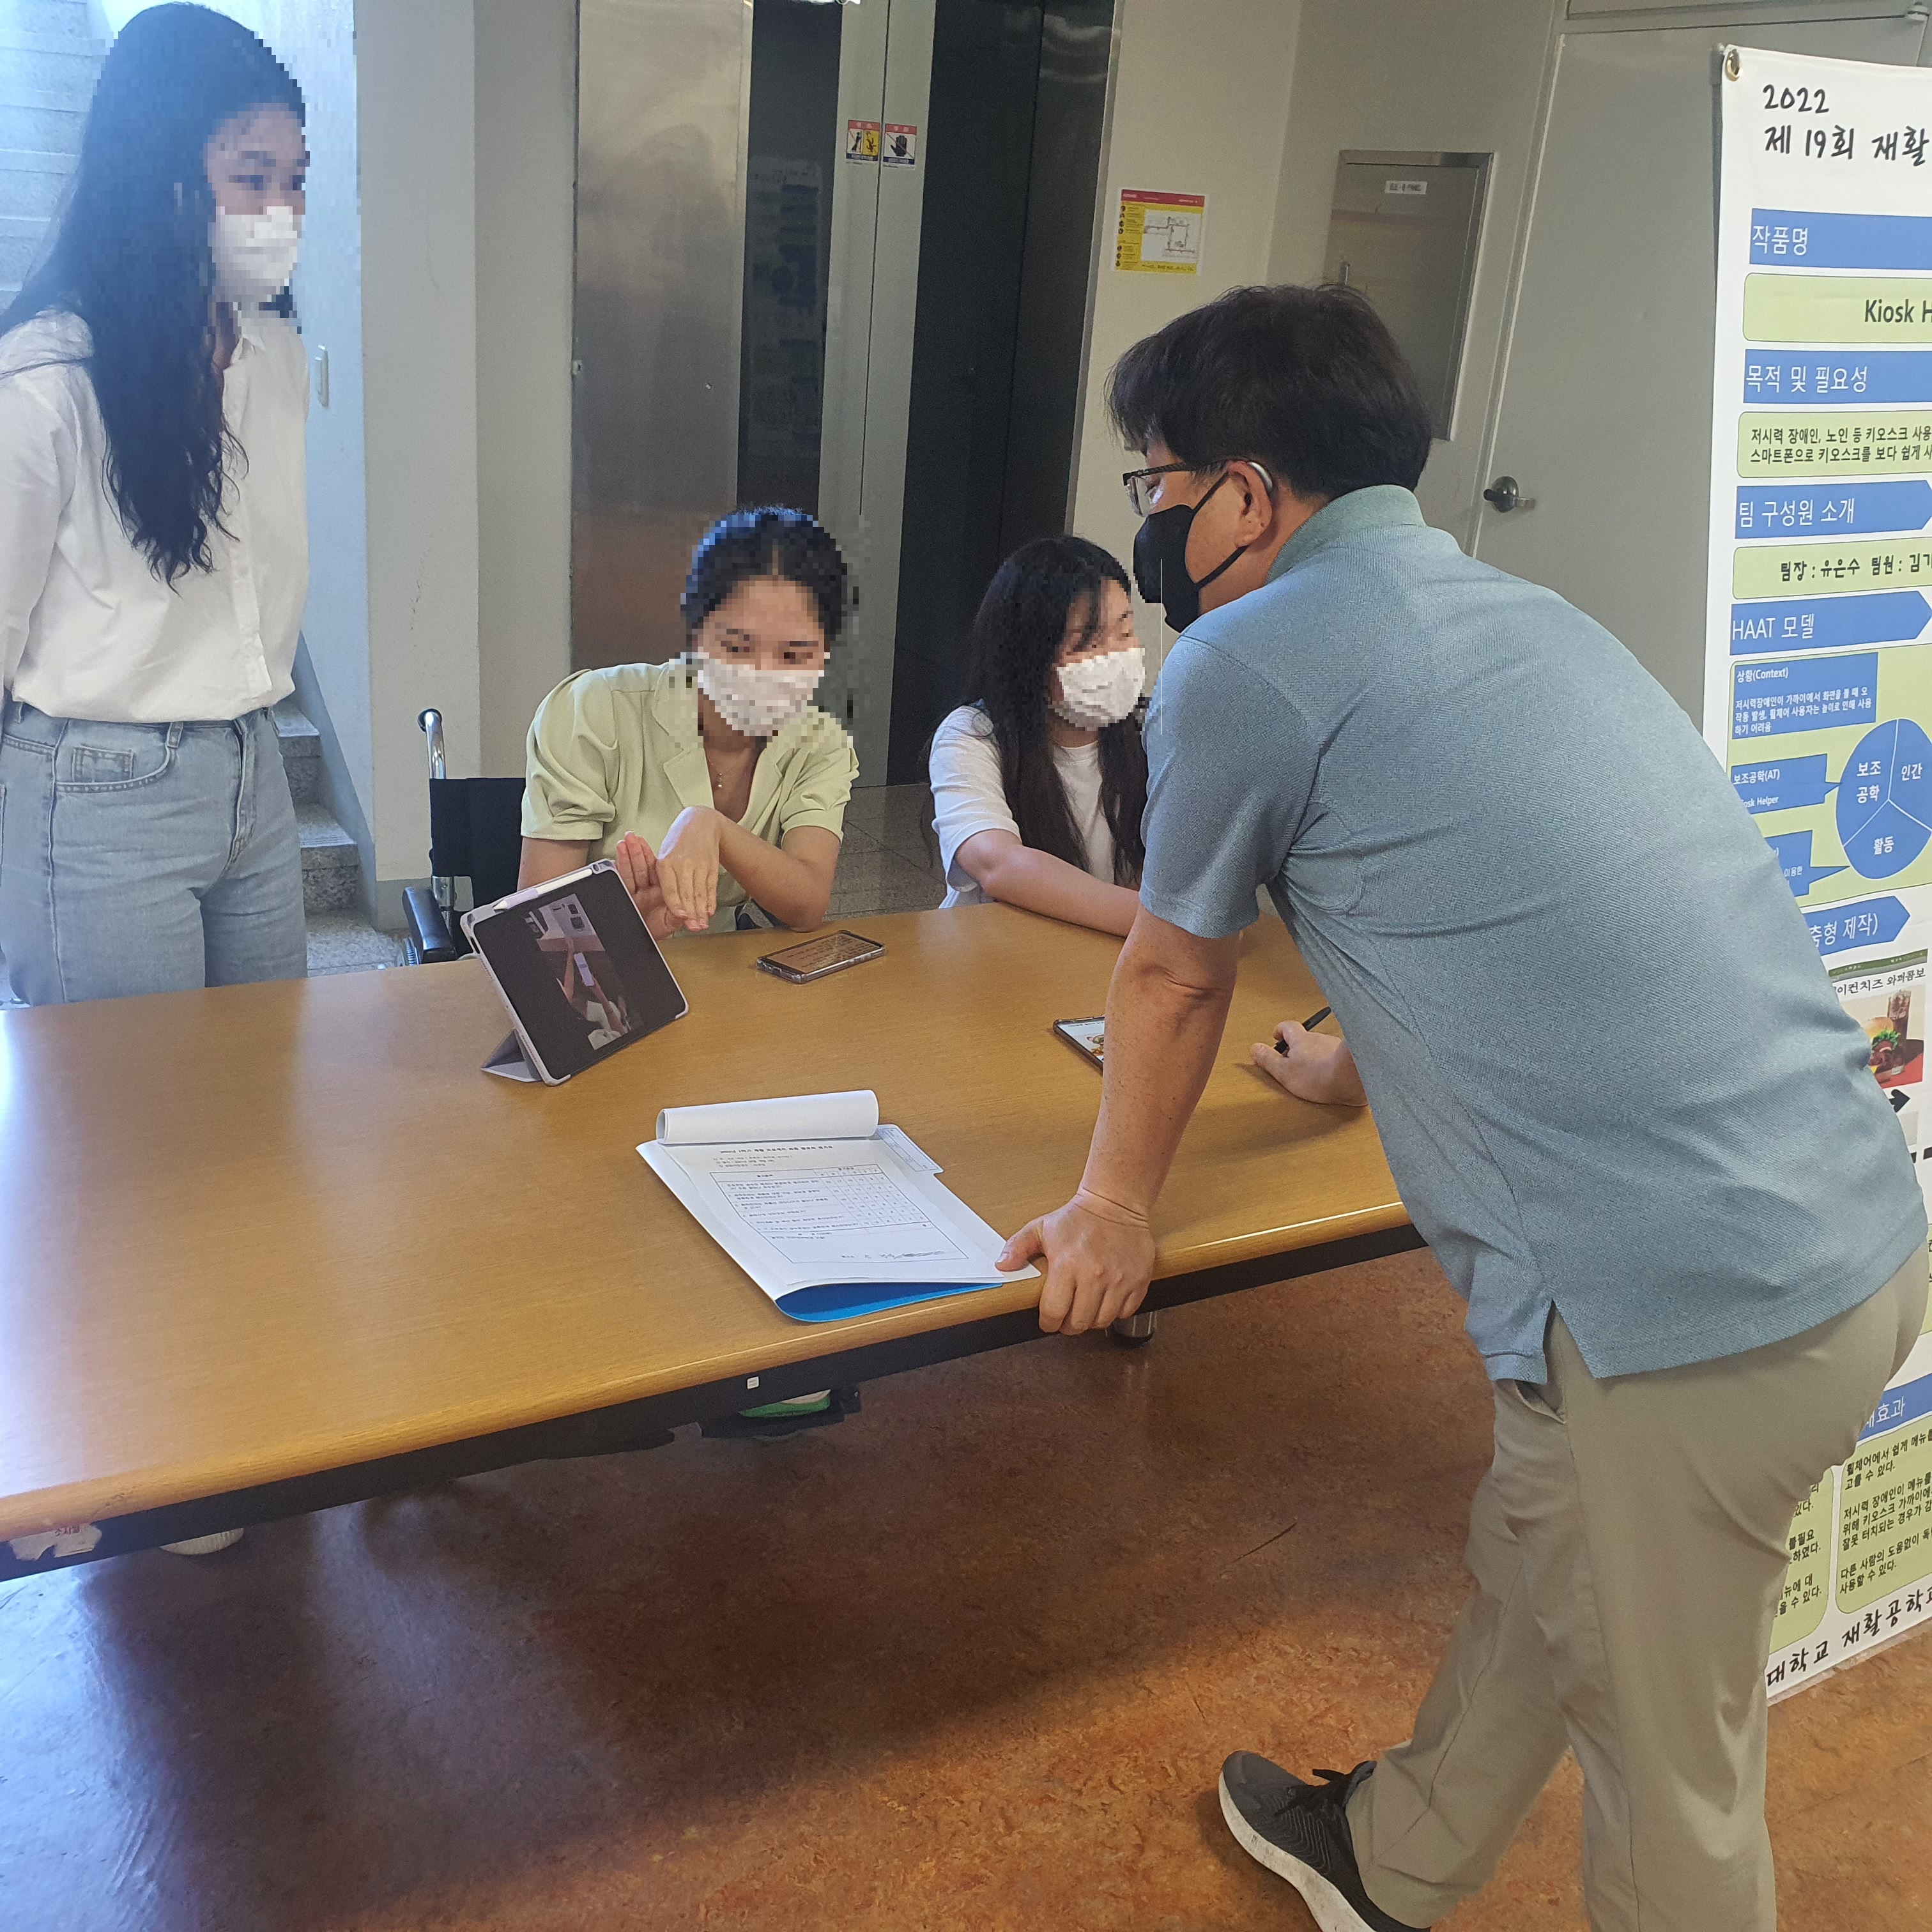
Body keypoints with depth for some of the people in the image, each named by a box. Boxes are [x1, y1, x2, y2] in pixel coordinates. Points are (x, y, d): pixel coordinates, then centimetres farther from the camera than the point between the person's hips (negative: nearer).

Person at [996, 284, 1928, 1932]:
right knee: (1533, 1574, 27)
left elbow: (1174, 979, 4)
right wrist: (1352, 1069, 49)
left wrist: (1113, 1212, 20)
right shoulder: (1517, 612, 17)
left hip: (1686, 1304, -9)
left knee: (1669, 1770, 12)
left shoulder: (1247, 662, -9)